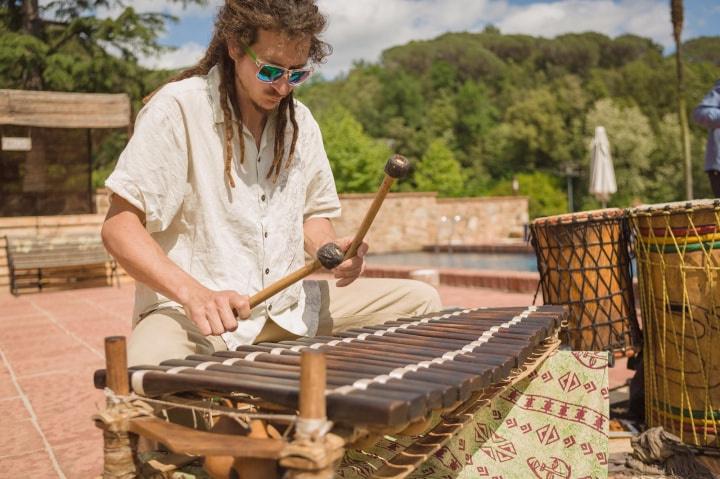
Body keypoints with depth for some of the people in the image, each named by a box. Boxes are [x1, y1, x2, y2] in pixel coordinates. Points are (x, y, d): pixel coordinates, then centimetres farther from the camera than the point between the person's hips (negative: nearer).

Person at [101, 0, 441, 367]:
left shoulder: (300, 122, 8)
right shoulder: (177, 109, -12)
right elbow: (119, 225, -15)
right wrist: (193, 292, -31)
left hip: (287, 306, 7)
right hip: (186, 309, -6)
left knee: (419, 300, 2)